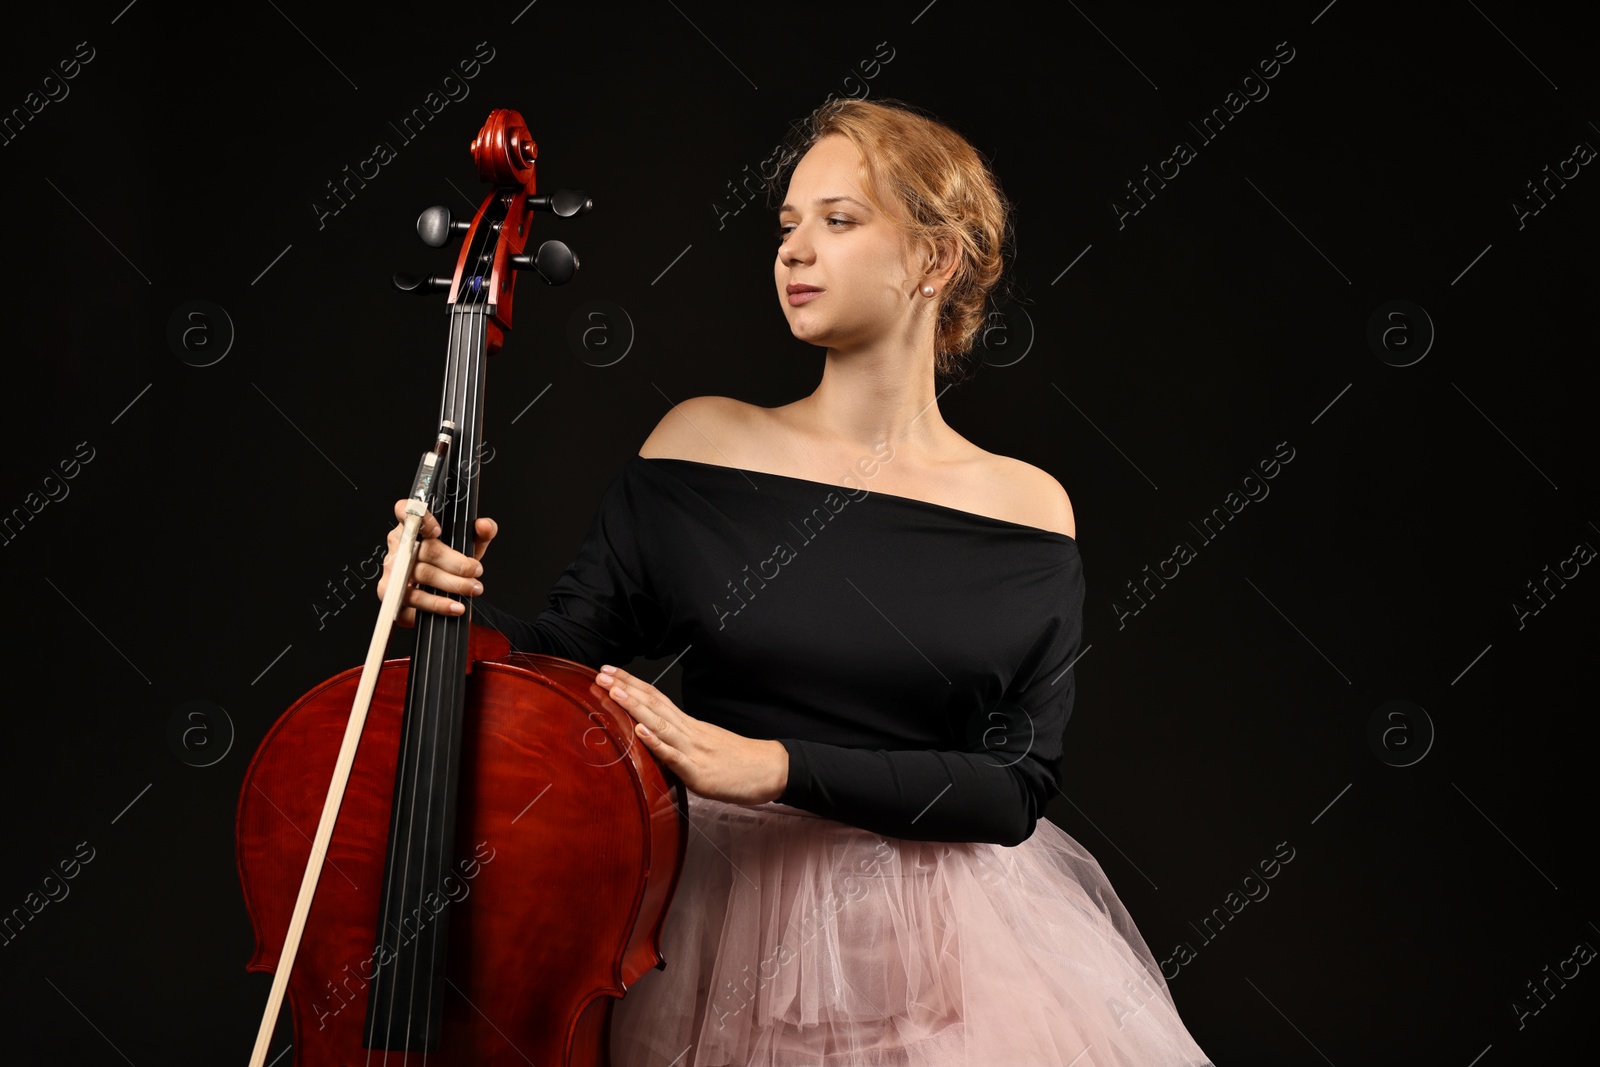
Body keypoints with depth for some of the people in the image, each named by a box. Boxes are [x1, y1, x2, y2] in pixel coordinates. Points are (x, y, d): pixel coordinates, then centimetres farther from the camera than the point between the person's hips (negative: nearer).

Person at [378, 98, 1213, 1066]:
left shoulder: (1029, 512, -1)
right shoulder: (701, 446, 0)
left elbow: (1016, 785, -8)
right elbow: (569, 661, 0)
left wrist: (776, 765, -18)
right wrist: (461, 607, -21)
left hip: (937, 927, 1)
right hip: (724, 908, 0)